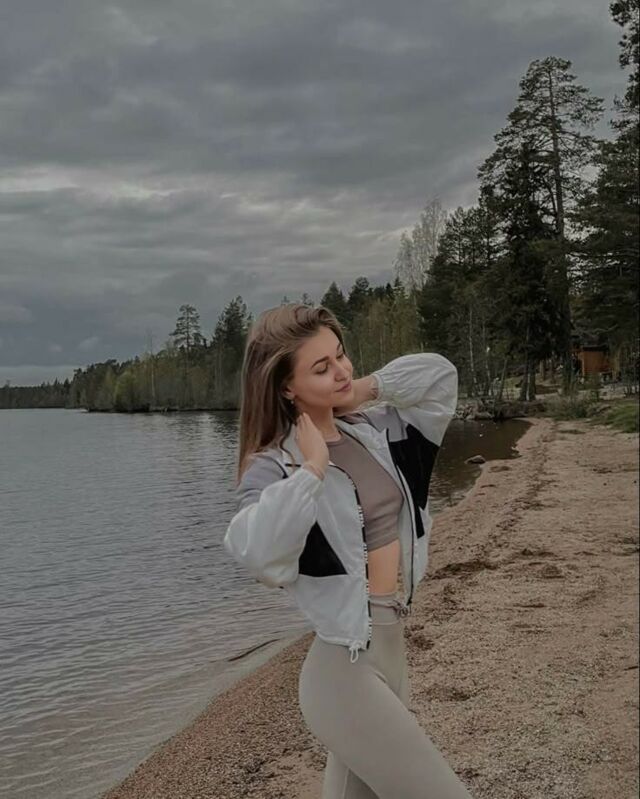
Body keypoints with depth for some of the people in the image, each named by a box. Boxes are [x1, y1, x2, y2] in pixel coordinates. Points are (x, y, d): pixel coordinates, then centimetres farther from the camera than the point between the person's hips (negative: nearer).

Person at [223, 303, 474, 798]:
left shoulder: (371, 431, 4)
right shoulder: (275, 465, -16)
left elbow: (440, 374, 13)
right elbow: (252, 550, -36)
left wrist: (365, 391, 2)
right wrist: (312, 469, -26)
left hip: (391, 648, 7)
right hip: (347, 667, -7)